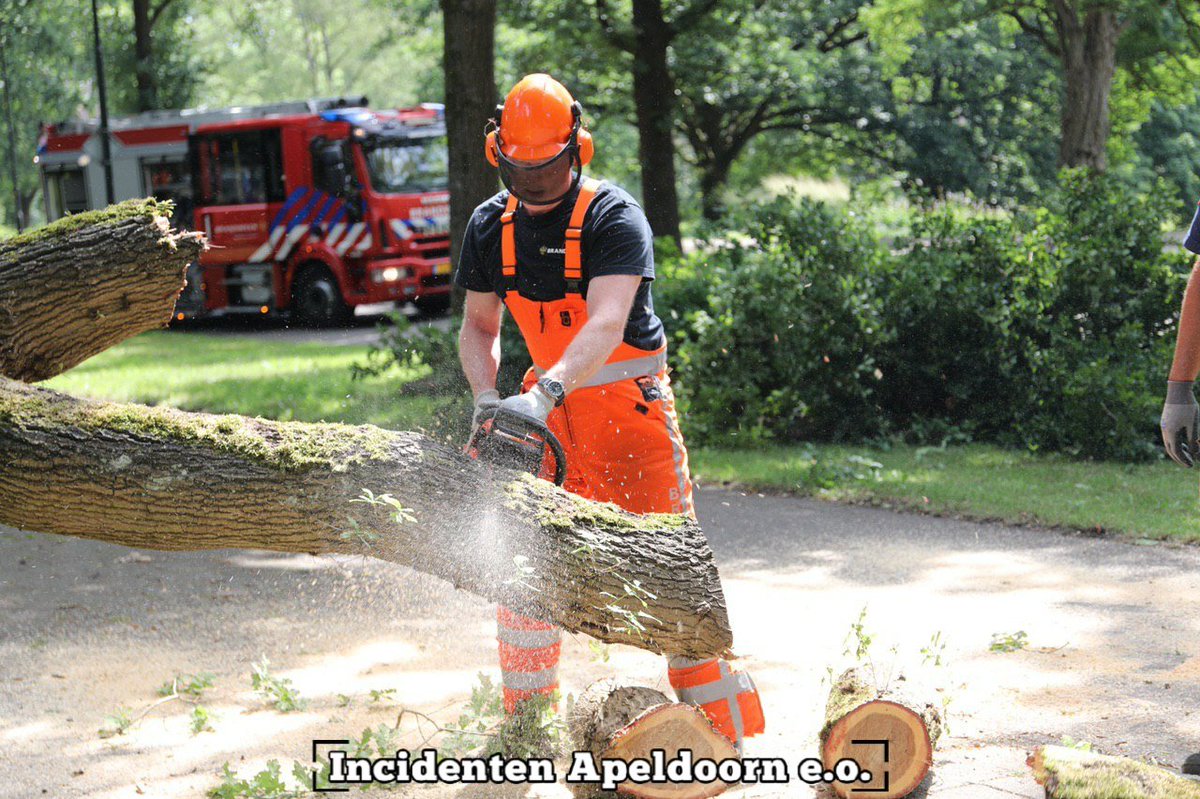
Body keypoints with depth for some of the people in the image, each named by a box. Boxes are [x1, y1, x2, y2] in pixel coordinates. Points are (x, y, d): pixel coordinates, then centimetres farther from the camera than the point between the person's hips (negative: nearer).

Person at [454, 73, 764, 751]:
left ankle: (725, 723, 3)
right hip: (550, 405, 5)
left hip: (630, 399, -5)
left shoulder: (613, 217, -18)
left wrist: (544, 394, -43)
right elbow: (479, 327, 8)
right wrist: (488, 397, -11)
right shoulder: (490, 226, 2)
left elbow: (606, 324, -30)